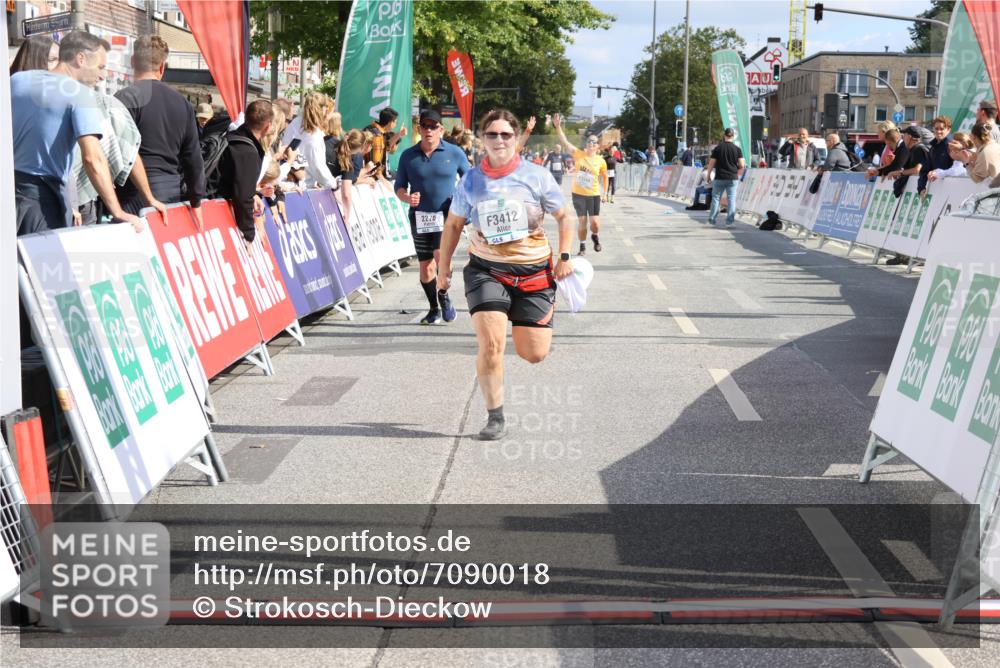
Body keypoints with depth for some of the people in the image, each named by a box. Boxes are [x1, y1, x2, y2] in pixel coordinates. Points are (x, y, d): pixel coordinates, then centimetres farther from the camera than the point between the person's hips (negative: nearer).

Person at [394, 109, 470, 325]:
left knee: (441, 255, -23)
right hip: (419, 216, 2)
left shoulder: (455, 153, 0)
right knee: (425, 266, 6)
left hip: (447, 214, -2)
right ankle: (434, 309, 24)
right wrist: (407, 198, -14)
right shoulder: (408, 156, 4)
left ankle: (443, 294, 4)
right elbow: (399, 186, 8)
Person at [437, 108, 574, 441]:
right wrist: (444, 267, 11)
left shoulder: (537, 176, -4)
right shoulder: (471, 181, -1)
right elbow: (453, 224, 12)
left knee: (534, 354, 1)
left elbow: (563, 216, 7)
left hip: (533, 272, 0)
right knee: (490, 345, -17)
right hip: (486, 271, 0)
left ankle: (525, 325, 40)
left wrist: (564, 256, -5)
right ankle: (495, 417, 0)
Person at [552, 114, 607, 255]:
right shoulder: (579, 155, -4)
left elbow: (605, 177, 12)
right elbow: (565, 142, -12)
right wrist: (558, 127, -23)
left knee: (595, 223, -7)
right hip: (578, 194, 0)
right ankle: (583, 245, 22)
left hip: (594, 195, 0)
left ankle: (595, 236, 26)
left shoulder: (601, 161, -3)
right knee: (582, 221, 4)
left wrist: (605, 192, 8)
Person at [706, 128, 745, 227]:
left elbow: (711, 164, -2)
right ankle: (730, 220, -2)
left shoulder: (718, 148, -3)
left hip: (719, 178, 0)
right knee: (731, 199, 4)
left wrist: (708, 176, 10)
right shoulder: (737, 149, -1)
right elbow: (742, 165, -3)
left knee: (716, 198, 10)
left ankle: (712, 220, 12)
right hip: (733, 178, 0)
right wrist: (738, 174, 14)